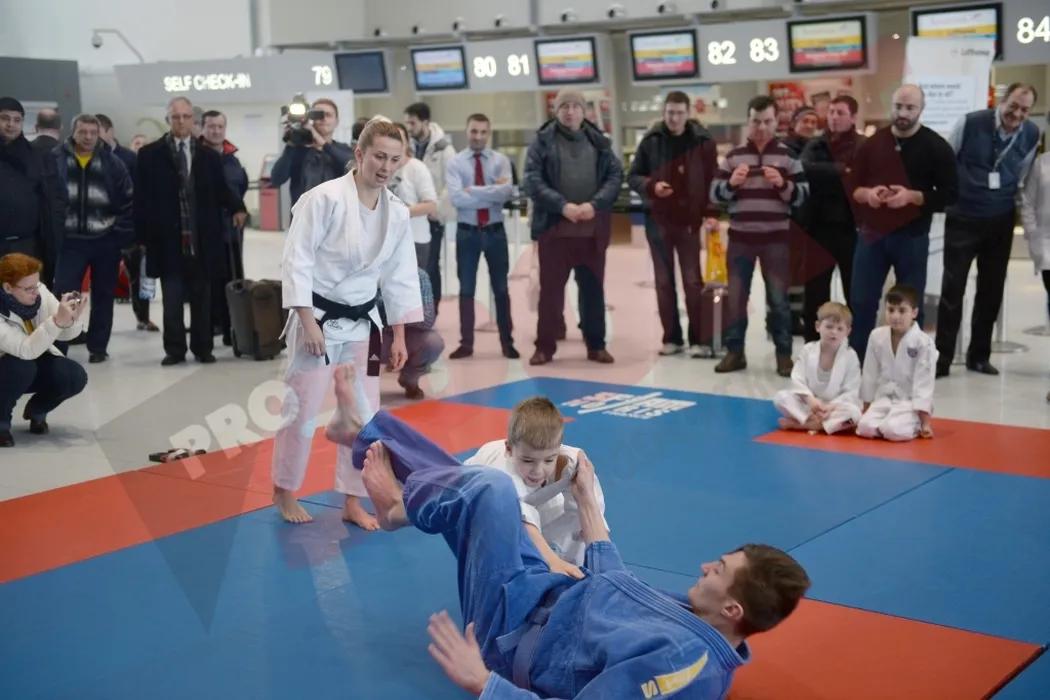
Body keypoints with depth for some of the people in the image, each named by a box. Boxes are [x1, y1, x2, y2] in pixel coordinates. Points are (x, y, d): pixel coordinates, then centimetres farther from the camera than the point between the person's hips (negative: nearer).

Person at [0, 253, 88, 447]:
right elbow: (26, 351, -42)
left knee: (75, 377, -20)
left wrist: (73, 318, -35)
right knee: (21, 366, -36)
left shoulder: (39, 292, -17)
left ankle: (36, 411, 11)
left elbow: (66, 334, -13)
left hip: (35, 360, 5)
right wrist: (57, 321, -53)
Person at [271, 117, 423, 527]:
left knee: (364, 412, 8)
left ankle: (352, 502, 22)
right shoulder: (325, 199, -17)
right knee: (302, 410, 2)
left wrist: (400, 336, 5)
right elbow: (296, 262, -17)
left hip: (363, 322, 5)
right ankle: (284, 490, 25)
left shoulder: (397, 213, 0)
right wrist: (309, 324, -20)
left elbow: (400, 278, 7)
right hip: (318, 318, -5)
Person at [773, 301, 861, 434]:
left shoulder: (850, 356, -7)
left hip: (835, 407, -1)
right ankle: (812, 421, -31)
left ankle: (799, 424, -33)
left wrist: (831, 406, -24)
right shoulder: (808, 350, -3)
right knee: (780, 397, -20)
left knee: (853, 412, -34)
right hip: (808, 403, 1)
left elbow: (851, 392, -9)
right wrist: (810, 399, -26)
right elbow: (797, 379, -8)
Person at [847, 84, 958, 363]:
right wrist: (866, 193, -14)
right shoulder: (873, 143, 6)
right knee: (861, 302, 5)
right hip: (872, 232, 2)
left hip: (912, 236, -2)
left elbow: (950, 193, -6)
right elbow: (851, 184, 9)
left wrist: (913, 196, -20)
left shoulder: (936, 147, -3)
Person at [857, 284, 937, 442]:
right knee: (865, 428, -22)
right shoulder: (877, 336, -2)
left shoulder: (924, 343, -13)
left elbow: (924, 383, -13)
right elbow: (870, 375, 7)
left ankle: (916, 425, 4)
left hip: (910, 402, -3)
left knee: (894, 431, -28)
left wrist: (924, 422, -12)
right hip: (883, 399, 4)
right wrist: (866, 409, 11)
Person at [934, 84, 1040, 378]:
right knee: (952, 288, -4)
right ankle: (942, 358, 4)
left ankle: (979, 356, 21)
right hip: (963, 218, -3)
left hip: (1001, 221, 4)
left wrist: (1017, 205, 14)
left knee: (992, 290, 9)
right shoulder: (970, 123, -13)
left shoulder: (1031, 135, -1)